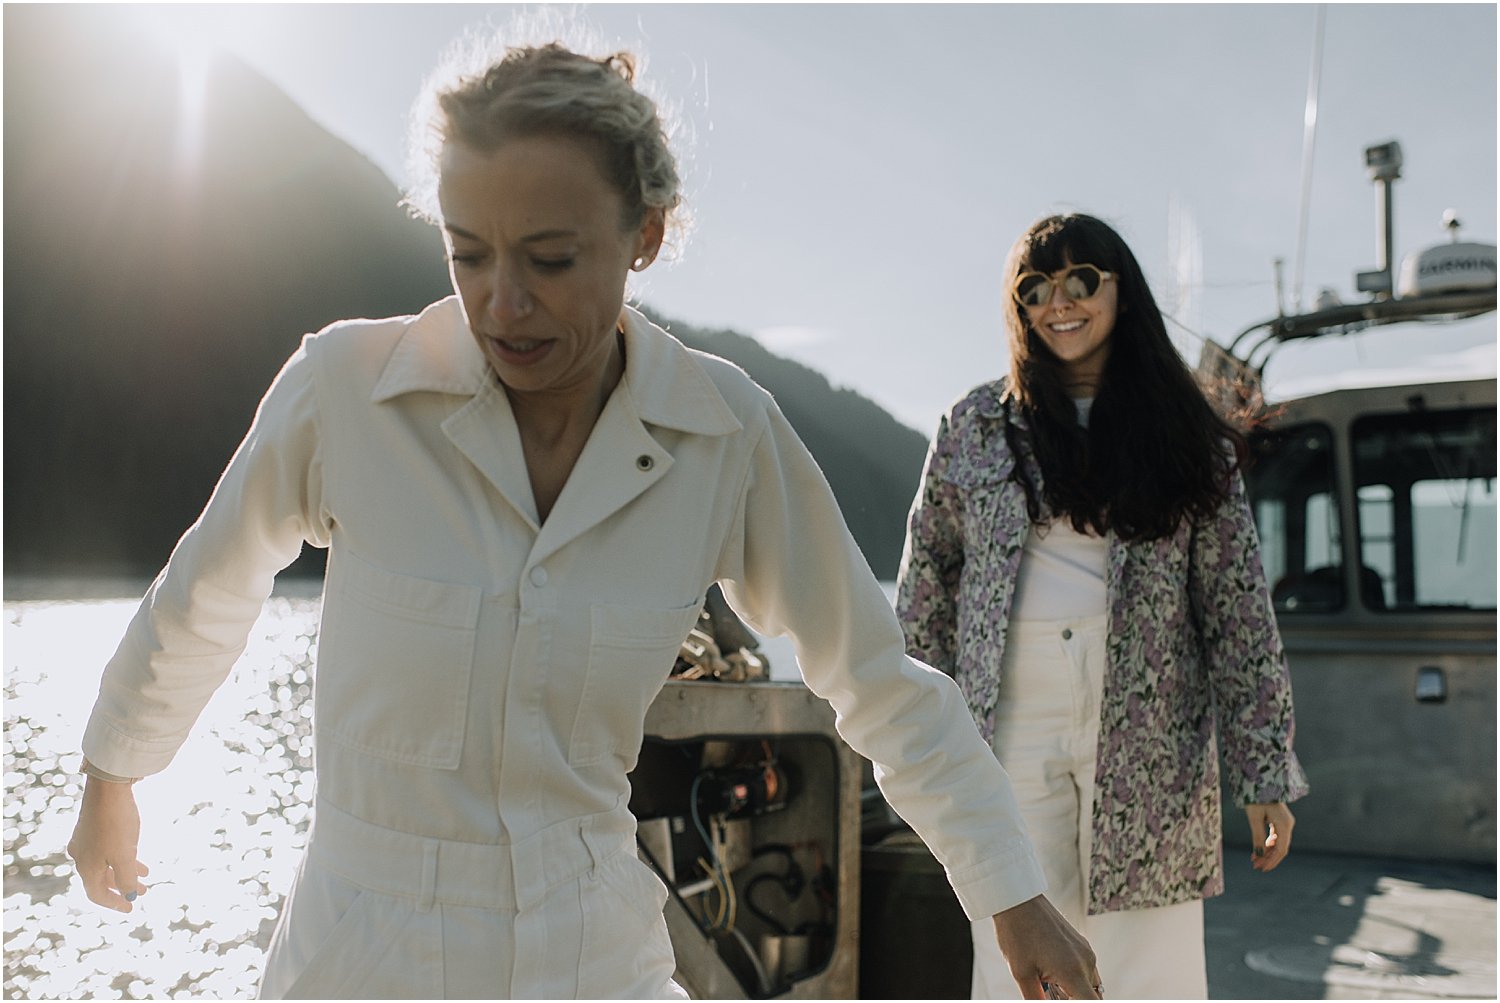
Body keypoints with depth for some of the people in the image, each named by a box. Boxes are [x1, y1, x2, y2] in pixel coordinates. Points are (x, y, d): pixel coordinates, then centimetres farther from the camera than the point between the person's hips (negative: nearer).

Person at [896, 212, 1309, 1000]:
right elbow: (926, 581, 11)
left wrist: (1267, 772, 0)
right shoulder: (978, 426, 7)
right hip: (1011, 737, 1)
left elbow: (1239, 611, 4)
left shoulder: (1186, 436, 6)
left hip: (1148, 743, 0)